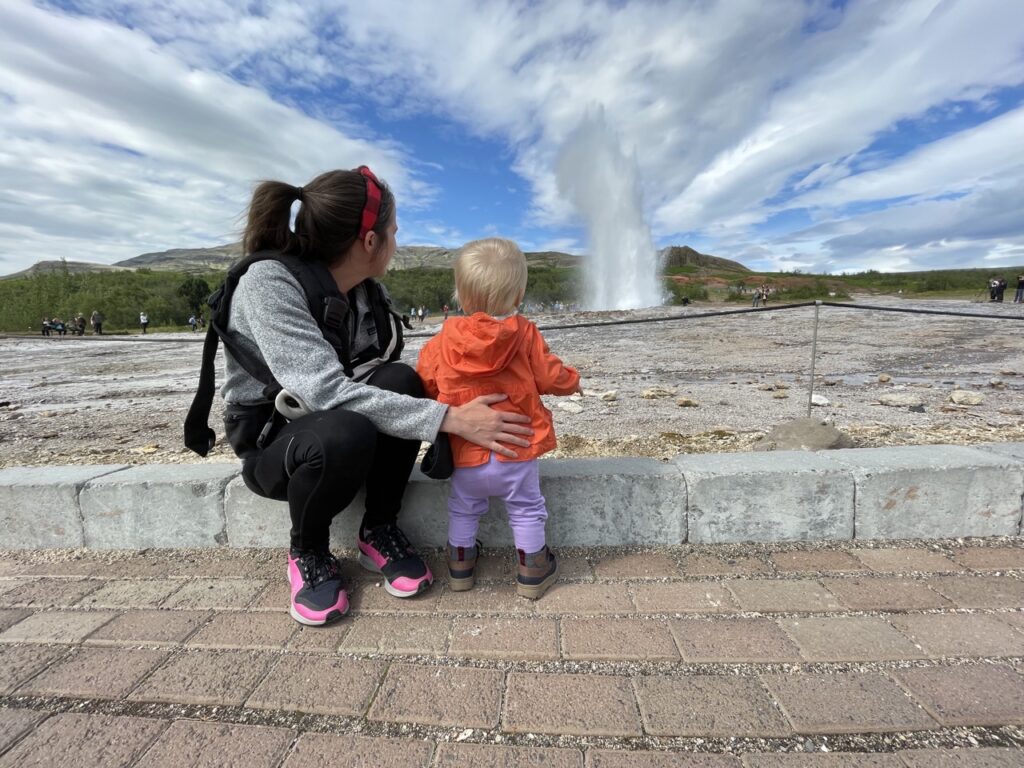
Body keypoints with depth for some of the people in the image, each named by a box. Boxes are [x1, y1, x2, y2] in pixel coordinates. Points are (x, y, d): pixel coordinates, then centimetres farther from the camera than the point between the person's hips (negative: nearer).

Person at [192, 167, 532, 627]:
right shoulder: (267, 281, -24)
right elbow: (326, 390, -37)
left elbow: (387, 373, -8)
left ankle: (379, 531, -5)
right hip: (272, 442, -5)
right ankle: (307, 550, -4)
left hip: (339, 426, 5)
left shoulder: (370, 292, -3)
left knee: (400, 382, -26)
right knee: (346, 432, -38)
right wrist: (449, 418, -40)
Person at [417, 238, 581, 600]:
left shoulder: (446, 338, -7)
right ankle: (532, 570, 31)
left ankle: (460, 563, 40)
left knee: (463, 508, 25)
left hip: (466, 453, 2)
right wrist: (571, 380, 17)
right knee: (526, 509, 18)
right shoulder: (525, 334, -11)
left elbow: (426, 379, 2)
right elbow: (549, 377, -4)